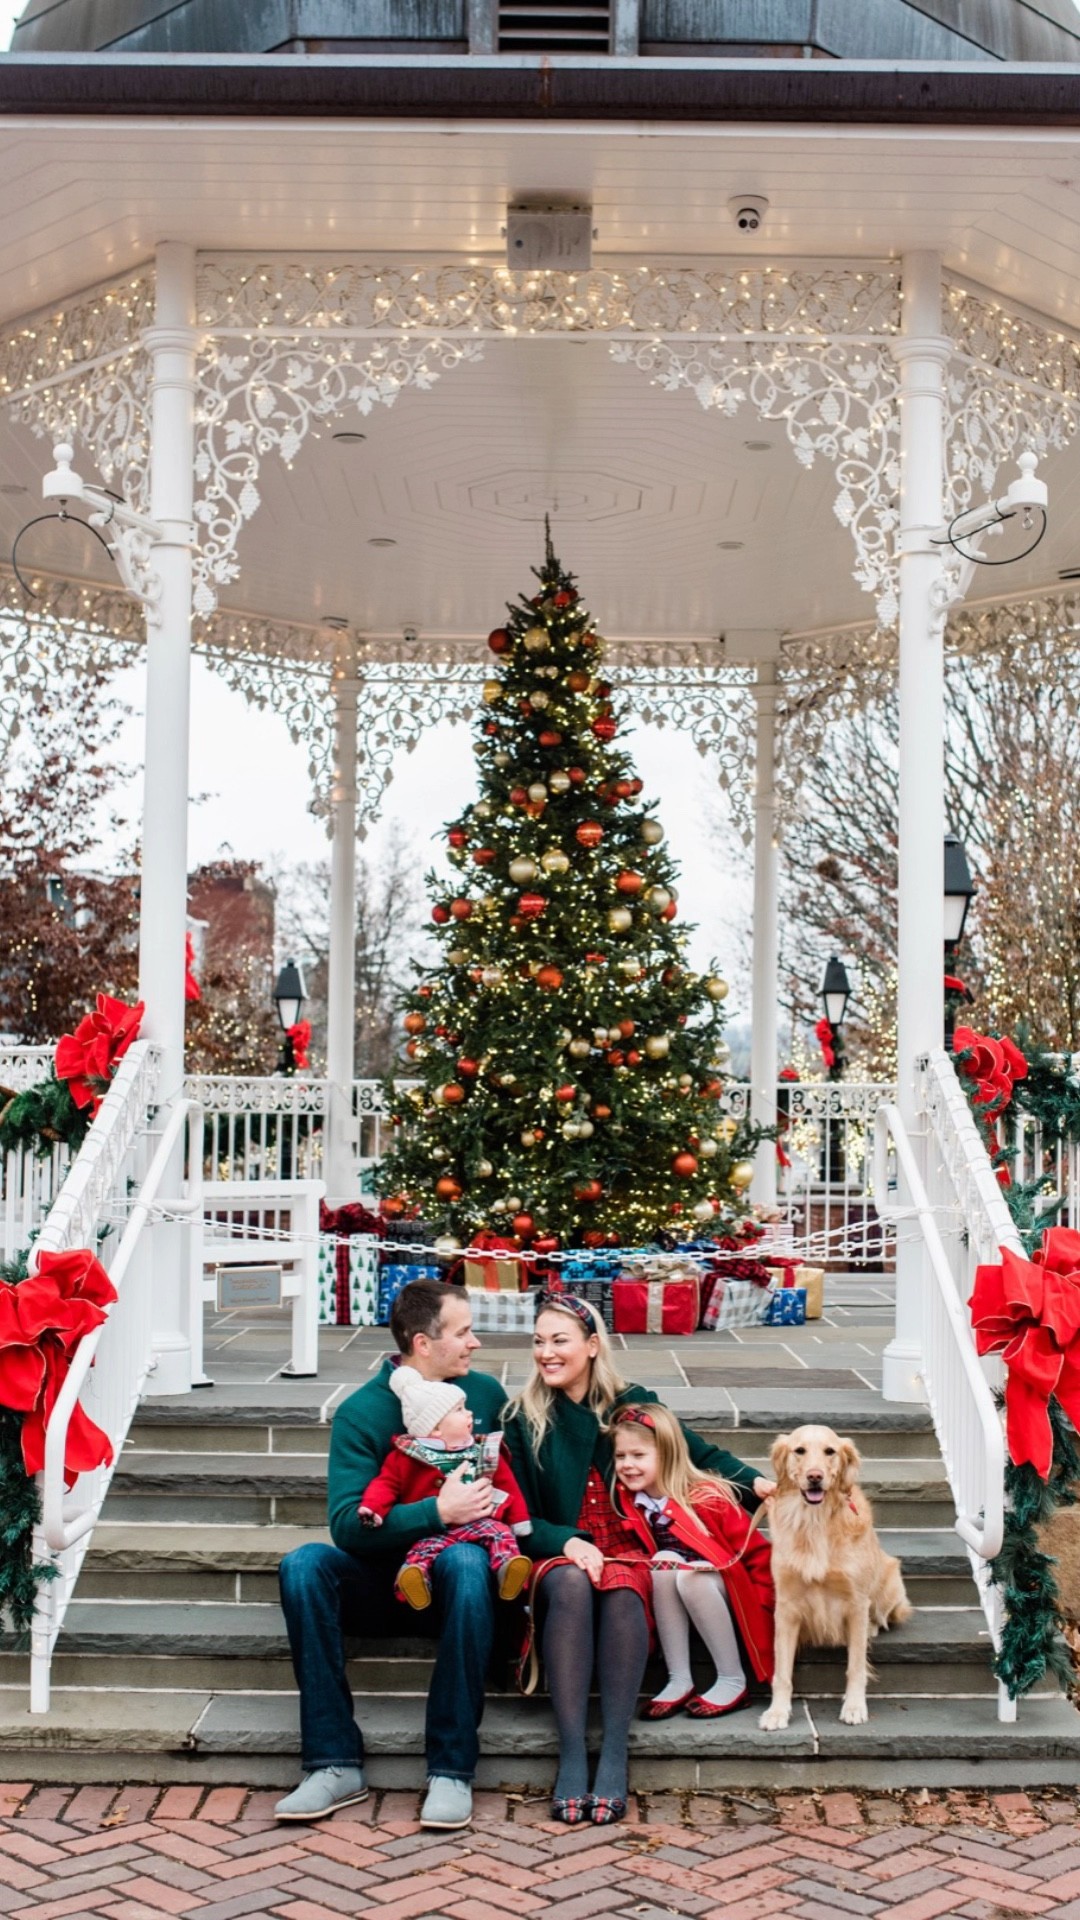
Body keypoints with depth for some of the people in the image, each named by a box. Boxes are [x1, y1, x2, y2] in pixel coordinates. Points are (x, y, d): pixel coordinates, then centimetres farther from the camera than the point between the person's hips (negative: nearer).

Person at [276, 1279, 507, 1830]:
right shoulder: (362, 1413, -7)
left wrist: (491, 1506, -14)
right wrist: (437, 1511, -28)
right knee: (302, 1565, -28)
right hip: (383, 1580, 0)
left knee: (466, 1561, -35)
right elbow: (347, 1524, -17)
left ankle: (452, 1770, -30)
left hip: (452, 1572, 0)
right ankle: (336, 1764, -26)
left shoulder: (486, 1394, 1)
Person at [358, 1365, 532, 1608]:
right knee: (423, 1548, -31)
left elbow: (507, 1485, 17)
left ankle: (508, 1568, -46)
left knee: (499, 1532, -25)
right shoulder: (406, 1457, 4)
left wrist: (520, 1523, 12)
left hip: (479, 1522, 2)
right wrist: (372, 1507, -17)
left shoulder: (485, 1453, 13)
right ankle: (415, 1574, -53)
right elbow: (386, 1484, 3)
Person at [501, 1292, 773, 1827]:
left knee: (621, 1590, -35)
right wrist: (565, 1541, -16)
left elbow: (700, 1454, 12)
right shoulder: (522, 1418, 6)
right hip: (558, 1556, 0)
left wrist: (752, 1483, -7)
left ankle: (614, 1755, -38)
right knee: (571, 1584, -36)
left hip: (627, 1551, 1)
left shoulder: (632, 1403, 8)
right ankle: (571, 1756, -40)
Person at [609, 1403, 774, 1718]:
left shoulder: (707, 1497, -22)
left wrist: (762, 1605, -17)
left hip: (724, 1589, -4)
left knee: (688, 1576, -34)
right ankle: (679, 1681, -22)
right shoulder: (630, 1501, -8)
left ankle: (733, 1682, -21)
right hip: (675, 1602, 4)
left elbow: (755, 1551, -16)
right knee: (664, 1563, -27)